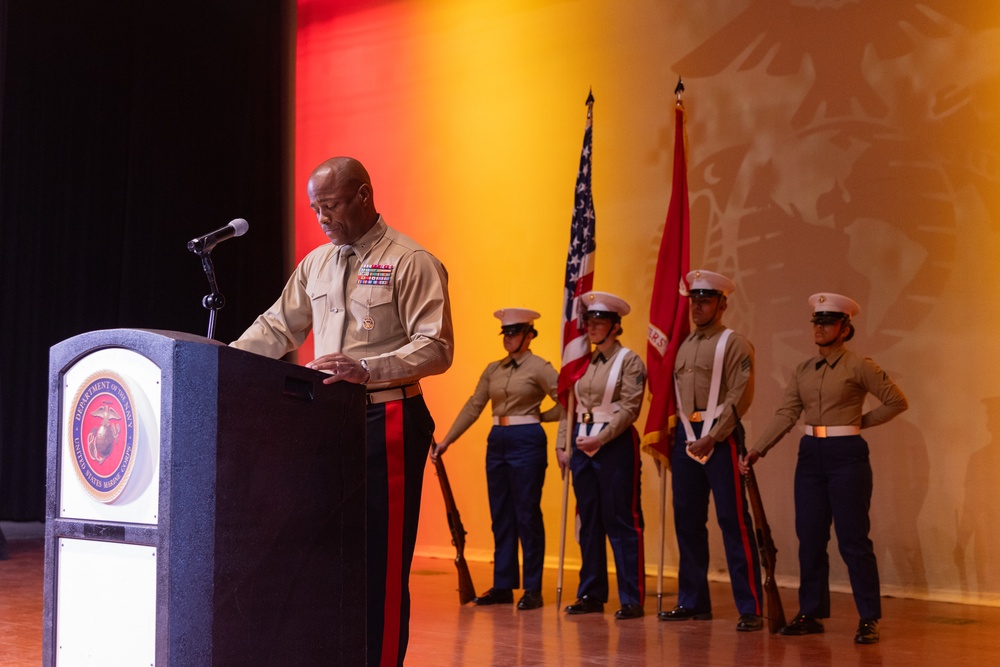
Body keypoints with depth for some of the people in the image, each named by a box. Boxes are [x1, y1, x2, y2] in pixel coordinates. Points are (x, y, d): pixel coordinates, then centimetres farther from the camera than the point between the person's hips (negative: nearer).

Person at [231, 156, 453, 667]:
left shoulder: (410, 262, -6)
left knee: (382, 557, -4)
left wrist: (367, 367, -23)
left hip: (387, 420, -6)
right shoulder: (316, 264, 15)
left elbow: (437, 348, -12)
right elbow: (277, 329, 19)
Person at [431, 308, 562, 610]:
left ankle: (533, 589, 6)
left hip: (527, 442, -6)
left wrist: (539, 416, -3)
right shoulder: (493, 369, 11)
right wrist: (446, 440, 6)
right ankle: (503, 586, 16)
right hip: (497, 442, 6)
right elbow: (473, 407, 10)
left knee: (527, 515, -2)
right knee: (500, 516, 9)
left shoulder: (539, 368, -5)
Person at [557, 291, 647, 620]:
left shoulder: (629, 360, -4)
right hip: (583, 446, 7)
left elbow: (629, 407, -14)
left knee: (621, 522, -4)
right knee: (589, 521, 10)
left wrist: (601, 438, -21)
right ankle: (591, 594, 18)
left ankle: (632, 598, 1)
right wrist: (563, 445, 7)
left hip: (615, 445, -6)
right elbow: (569, 406, 15)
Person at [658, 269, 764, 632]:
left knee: (733, 520, -7)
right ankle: (693, 602, 19)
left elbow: (740, 396, -12)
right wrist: (675, 432, 7)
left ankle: (751, 609, -2)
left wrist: (711, 438, -17)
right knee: (687, 520, 9)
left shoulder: (734, 343, -4)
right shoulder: (684, 346, 17)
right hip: (685, 436, 7)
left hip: (719, 436, -7)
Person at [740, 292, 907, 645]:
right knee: (810, 539, 8)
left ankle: (868, 619, 6)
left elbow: (897, 401, -2)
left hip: (846, 455, -5)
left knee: (853, 540, -3)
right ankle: (810, 614, 17)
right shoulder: (803, 370, 9)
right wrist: (757, 449, -8)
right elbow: (786, 414, 2)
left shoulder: (858, 366, -6)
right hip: (810, 454, 6)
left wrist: (860, 421, 1)